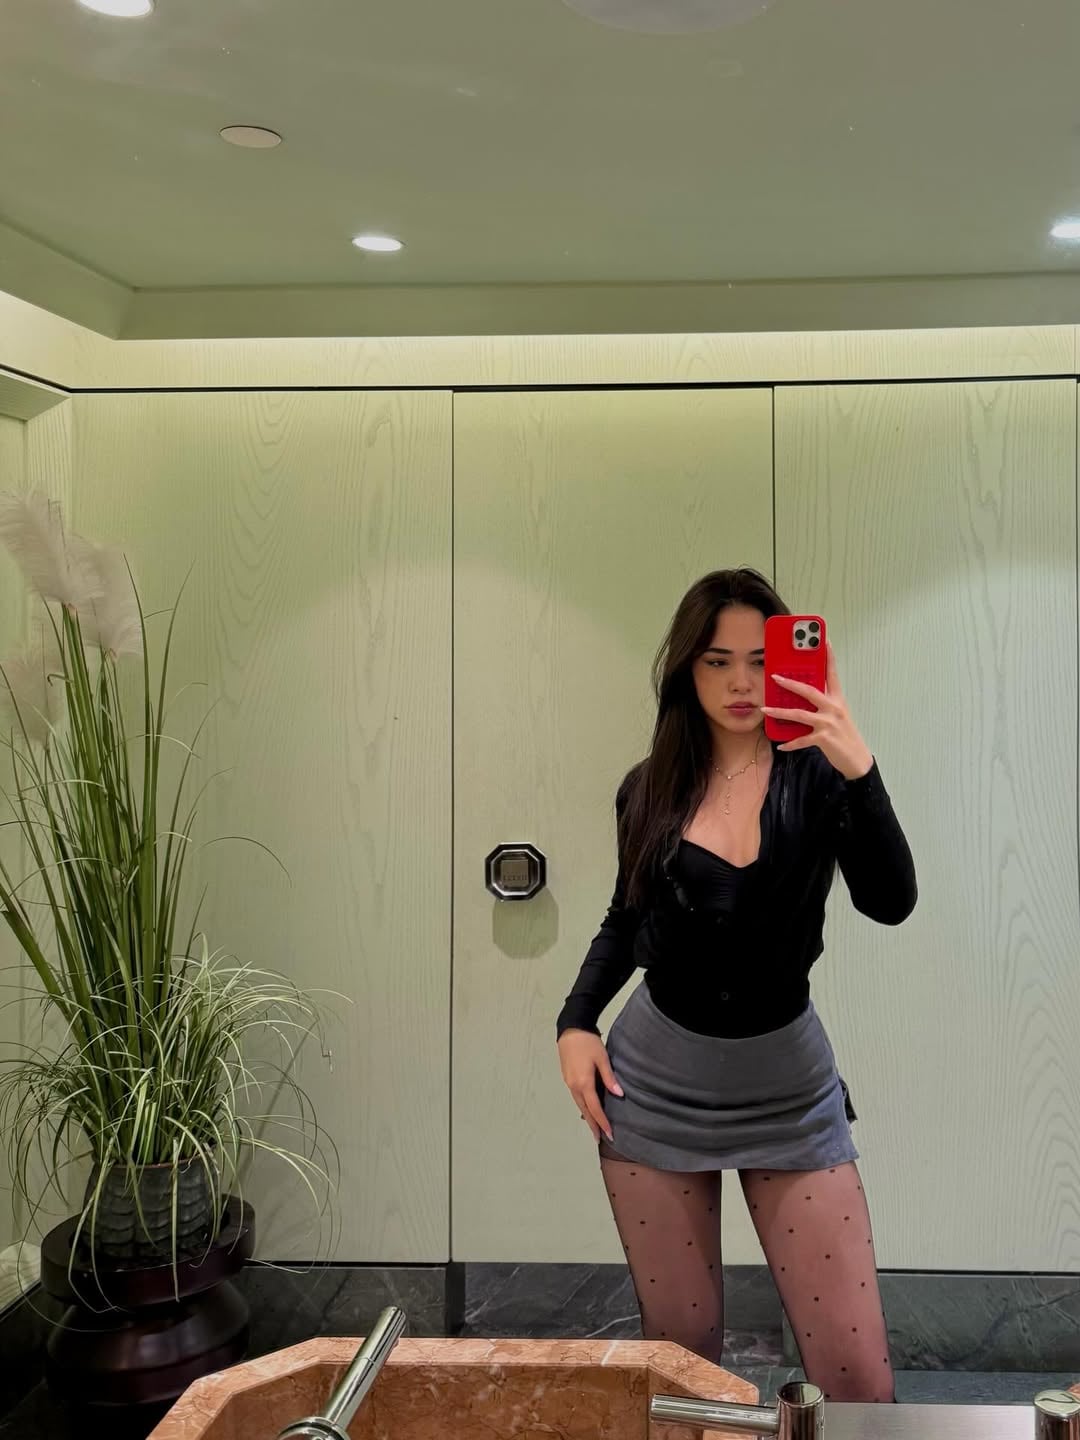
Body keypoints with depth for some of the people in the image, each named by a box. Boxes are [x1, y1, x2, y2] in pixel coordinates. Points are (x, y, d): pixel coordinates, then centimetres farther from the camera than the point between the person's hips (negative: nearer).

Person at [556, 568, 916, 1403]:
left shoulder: (817, 777, -8)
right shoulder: (649, 790, 0)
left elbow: (890, 902, -24)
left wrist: (859, 767, -36)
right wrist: (576, 1022, 2)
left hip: (787, 1089, -1)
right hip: (656, 1082, 2)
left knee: (856, 1365, -2)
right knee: (679, 1345, 11)